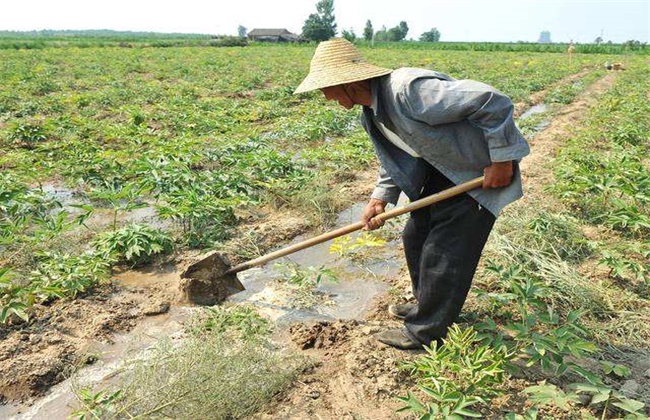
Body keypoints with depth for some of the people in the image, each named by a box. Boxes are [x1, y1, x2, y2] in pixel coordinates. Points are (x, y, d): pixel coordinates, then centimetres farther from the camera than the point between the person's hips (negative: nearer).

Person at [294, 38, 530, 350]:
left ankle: (425, 333, 14)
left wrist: (501, 160, -24)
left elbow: (493, 102, -31)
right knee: (416, 237, 15)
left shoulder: (408, 89, -32)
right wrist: (380, 199, 0)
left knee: (444, 251, -4)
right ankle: (427, 304, 38)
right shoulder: (370, 112, -1)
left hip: (480, 170, -9)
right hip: (441, 169, 9)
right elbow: (393, 158, 13)